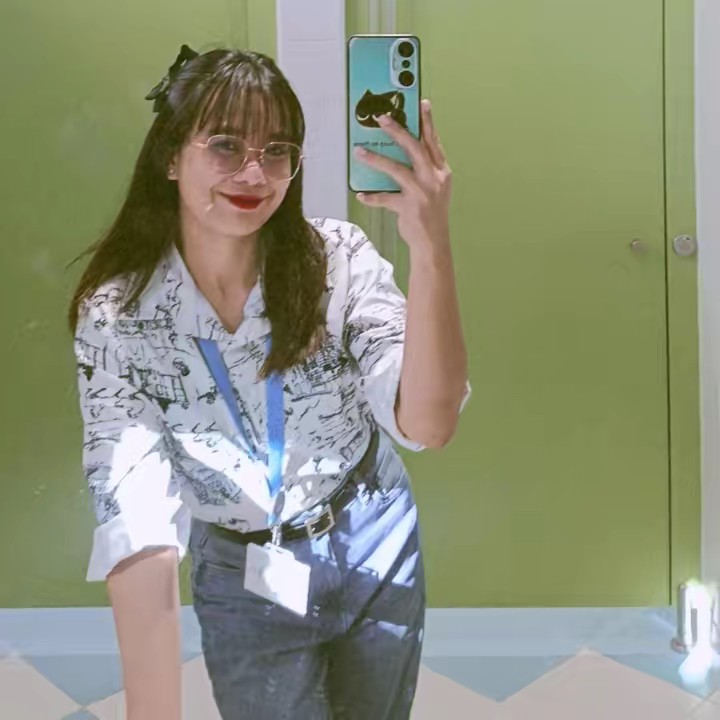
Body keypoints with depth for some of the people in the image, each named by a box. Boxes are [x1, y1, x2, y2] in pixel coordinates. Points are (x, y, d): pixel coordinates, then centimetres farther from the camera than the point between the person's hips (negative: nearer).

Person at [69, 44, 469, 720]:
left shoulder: (338, 258, -18)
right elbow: (136, 525, -27)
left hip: (376, 554, 2)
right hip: (247, 587, -2)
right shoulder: (116, 315, -20)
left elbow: (427, 423, -30)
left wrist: (431, 248, -43)